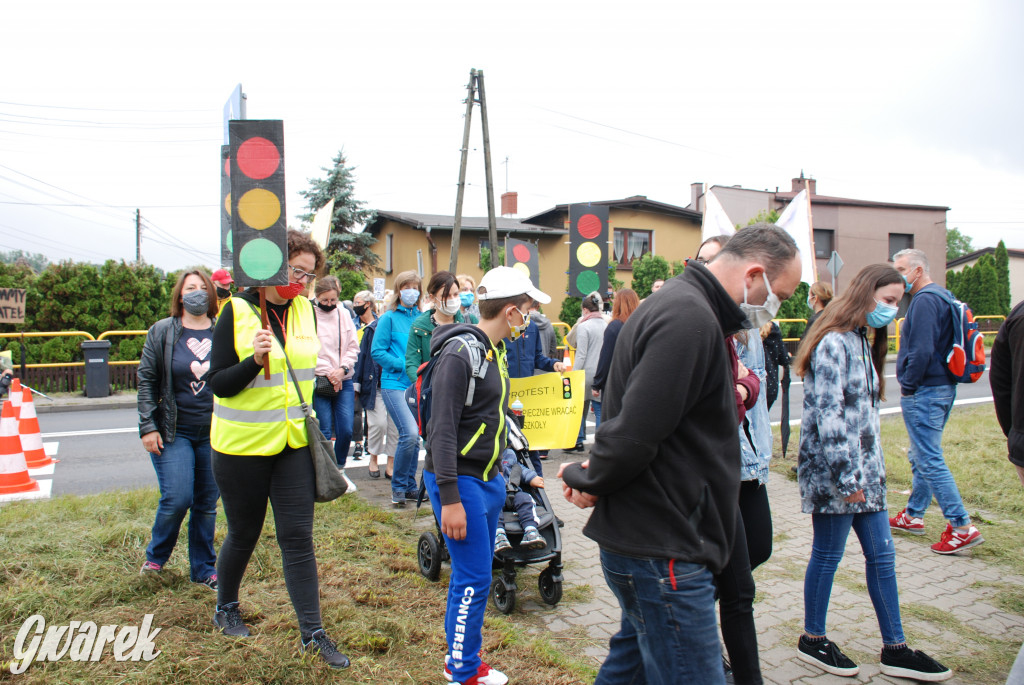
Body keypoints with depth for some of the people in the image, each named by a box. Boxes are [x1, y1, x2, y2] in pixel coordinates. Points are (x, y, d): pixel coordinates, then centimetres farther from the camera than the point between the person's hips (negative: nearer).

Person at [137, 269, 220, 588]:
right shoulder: (162, 332, 0)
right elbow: (147, 381, 0)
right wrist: (148, 427, -7)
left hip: (213, 433, 2)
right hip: (173, 432, -2)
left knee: (207, 504, 8)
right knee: (176, 499, -8)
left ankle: (203, 570, 23)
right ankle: (155, 557, 21)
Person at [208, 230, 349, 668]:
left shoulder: (305, 310, 4)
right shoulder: (237, 312, -11)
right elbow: (218, 383, -12)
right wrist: (255, 360, -28)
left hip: (293, 443, 3)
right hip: (242, 445, -3)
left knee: (297, 536, 2)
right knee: (244, 534, 12)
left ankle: (312, 633, 10)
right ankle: (226, 608, 39)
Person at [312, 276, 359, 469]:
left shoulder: (344, 314, 9)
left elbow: (353, 348, 9)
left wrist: (342, 369, -6)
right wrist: (327, 373, -11)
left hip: (344, 381, 3)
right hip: (319, 383, -3)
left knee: (346, 430, 0)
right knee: (324, 432, -2)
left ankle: (339, 467, 20)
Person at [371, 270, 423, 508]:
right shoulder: (389, 318, 0)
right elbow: (377, 352, -5)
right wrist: (405, 366, -14)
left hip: (417, 385, 5)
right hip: (395, 384, -5)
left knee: (414, 436, 9)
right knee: (410, 432, -18)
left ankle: (409, 486, 23)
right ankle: (398, 487, -1)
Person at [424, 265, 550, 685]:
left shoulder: (496, 351, 11)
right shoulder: (461, 352, -18)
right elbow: (442, 428, -21)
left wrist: (497, 474, 18)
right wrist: (450, 499, -23)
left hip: (488, 478, 9)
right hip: (459, 480, -9)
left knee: (474, 573, 16)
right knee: (473, 579, -3)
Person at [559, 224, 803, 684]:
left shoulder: (684, 306, 13)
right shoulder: (691, 318, -22)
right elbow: (636, 432, -28)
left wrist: (588, 475, 2)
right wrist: (587, 480, -9)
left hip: (650, 540, 11)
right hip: (661, 551, -11)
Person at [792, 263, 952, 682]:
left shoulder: (862, 342, 15)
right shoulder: (834, 343, -16)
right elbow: (829, 416, -20)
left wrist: (870, 469, 16)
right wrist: (846, 477, -19)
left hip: (863, 468, 9)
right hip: (832, 470, -9)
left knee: (881, 555, 12)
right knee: (827, 556, 4)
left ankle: (894, 649, 23)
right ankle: (812, 641, 21)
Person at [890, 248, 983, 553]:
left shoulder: (925, 299, -17)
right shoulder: (943, 296, 15)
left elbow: (921, 350, -24)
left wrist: (907, 386, -13)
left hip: (923, 392, -11)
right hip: (943, 388, 11)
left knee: (930, 460, -7)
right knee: (921, 456, 18)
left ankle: (962, 527, -4)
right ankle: (913, 515, 29)